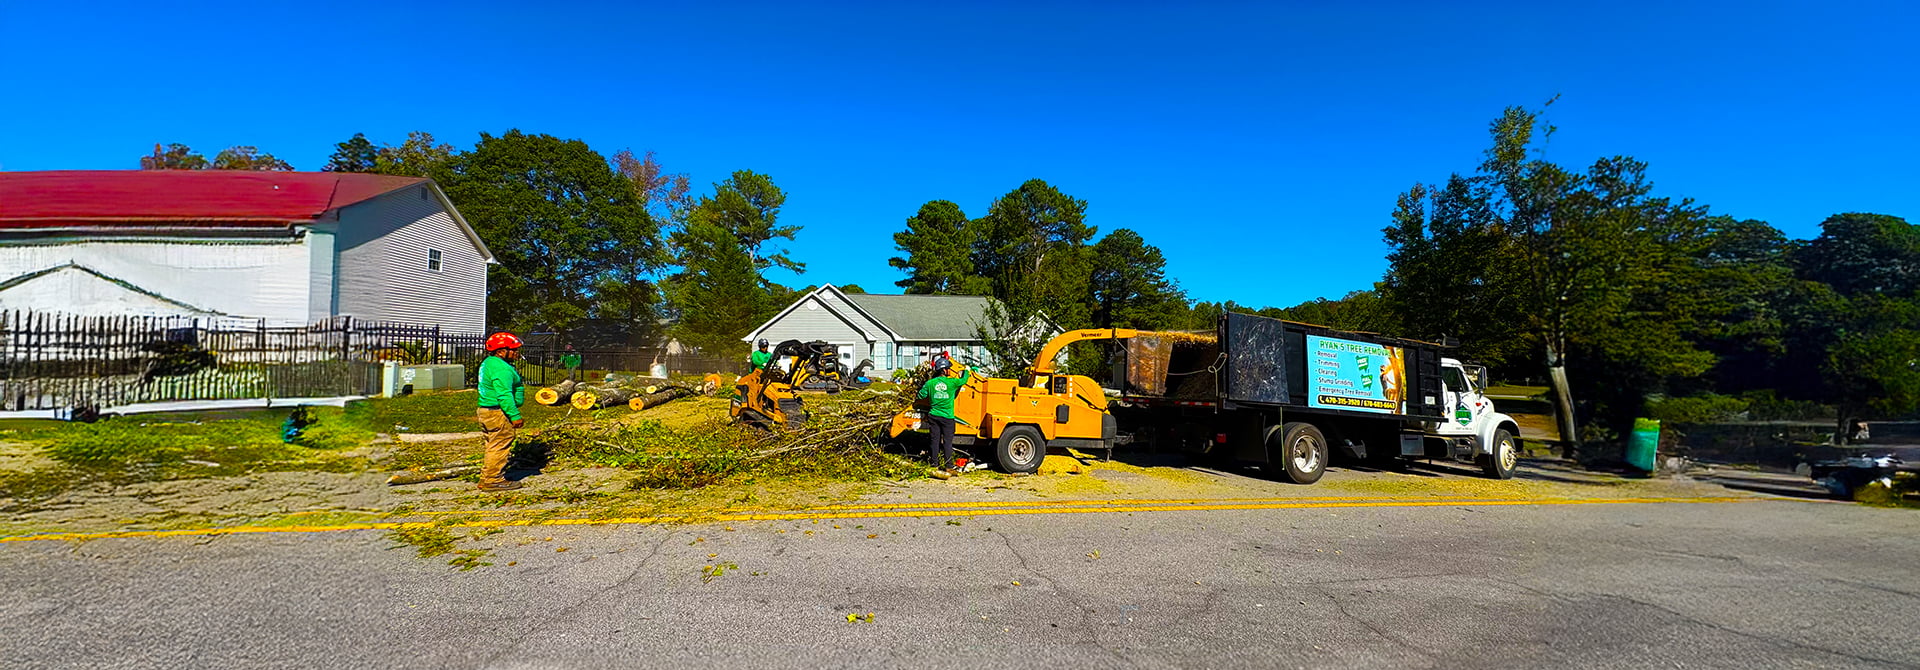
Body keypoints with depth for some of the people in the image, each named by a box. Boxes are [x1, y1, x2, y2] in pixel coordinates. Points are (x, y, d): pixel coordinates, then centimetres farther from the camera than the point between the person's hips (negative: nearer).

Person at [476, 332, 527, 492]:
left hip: (486, 411, 11)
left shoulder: (488, 363, 15)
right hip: (498, 413, -11)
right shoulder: (501, 368, -20)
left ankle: (487, 478, 26)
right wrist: (515, 416, -22)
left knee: (493, 446, 18)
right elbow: (504, 395, -25)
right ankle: (492, 480, 2)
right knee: (499, 447, -3)